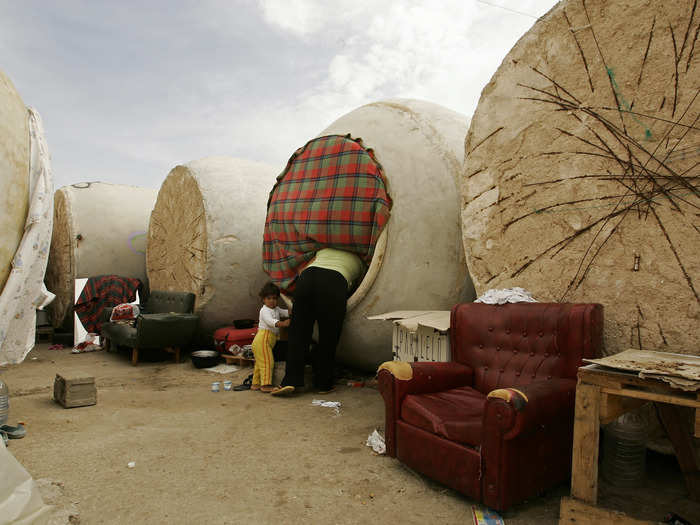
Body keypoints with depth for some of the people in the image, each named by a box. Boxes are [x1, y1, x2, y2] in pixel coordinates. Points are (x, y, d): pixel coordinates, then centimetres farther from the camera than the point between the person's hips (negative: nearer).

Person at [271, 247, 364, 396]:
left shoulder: (323, 250, 41)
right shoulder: (358, 262, 37)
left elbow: (302, 270, 31)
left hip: (306, 277, 2)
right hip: (336, 283, -2)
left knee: (298, 333, 6)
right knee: (328, 336, 8)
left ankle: (291, 381, 0)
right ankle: (323, 384, 16)